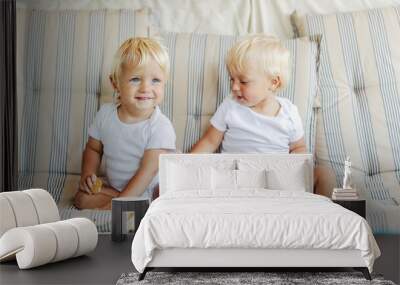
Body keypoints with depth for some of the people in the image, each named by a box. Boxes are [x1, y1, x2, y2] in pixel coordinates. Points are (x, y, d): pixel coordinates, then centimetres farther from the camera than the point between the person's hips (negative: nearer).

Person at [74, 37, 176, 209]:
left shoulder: (160, 127, -19)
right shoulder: (105, 113, -3)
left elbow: (148, 172, -22)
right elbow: (93, 148, 14)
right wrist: (88, 173, -7)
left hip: (150, 193, -5)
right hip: (113, 187, 6)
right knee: (81, 197, -18)